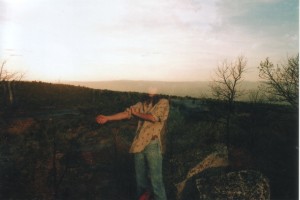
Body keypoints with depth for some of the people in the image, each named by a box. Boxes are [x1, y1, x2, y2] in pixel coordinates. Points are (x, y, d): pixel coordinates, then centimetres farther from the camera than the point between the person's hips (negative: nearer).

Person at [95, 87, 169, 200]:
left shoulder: (163, 103, 3)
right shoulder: (142, 104, 15)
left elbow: (154, 117, -10)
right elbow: (126, 113, 9)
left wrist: (136, 113, 4)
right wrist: (107, 118, 2)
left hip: (153, 145, -5)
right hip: (139, 145, 5)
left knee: (156, 180, -4)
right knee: (140, 179, 15)